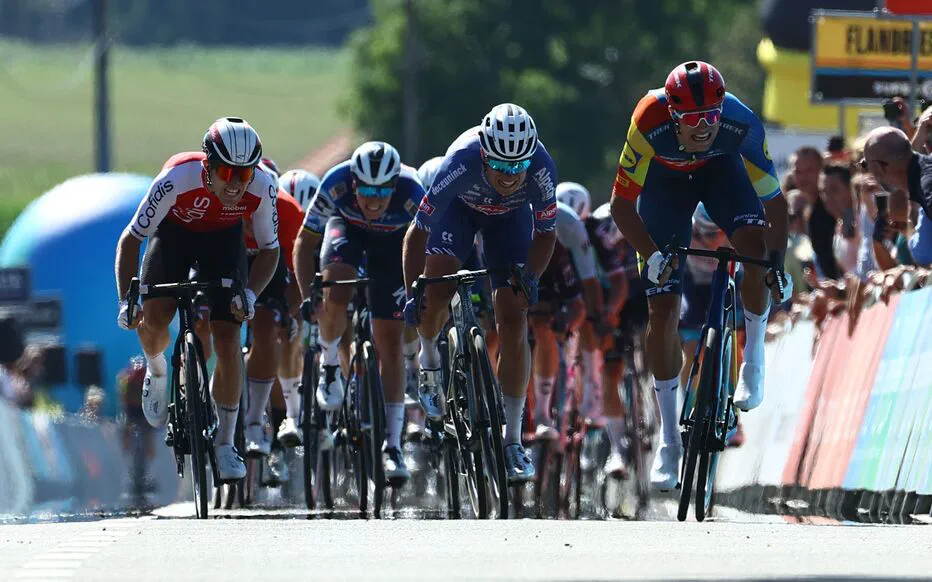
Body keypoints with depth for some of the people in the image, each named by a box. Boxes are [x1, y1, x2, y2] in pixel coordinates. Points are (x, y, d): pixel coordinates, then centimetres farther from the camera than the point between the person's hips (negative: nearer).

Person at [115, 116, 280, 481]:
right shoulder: (178, 179, -37)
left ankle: (225, 444, 3)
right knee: (152, 321, -22)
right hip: (173, 232, -1)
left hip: (223, 237, 1)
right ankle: (157, 371, 15)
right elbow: (131, 238, -25)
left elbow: (269, 249, -13)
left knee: (228, 342, -11)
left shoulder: (263, 187, -31)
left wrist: (250, 294, -30)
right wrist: (126, 301, -33)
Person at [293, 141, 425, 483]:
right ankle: (329, 362, 1)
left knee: (390, 340, -6)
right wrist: (308, 297, -29)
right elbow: (304, 244, -21)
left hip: (393, 240, 0)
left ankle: (392, 445, 0)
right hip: (347, 226, 0)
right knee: (335, 296, -31)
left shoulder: (412, 195, -37)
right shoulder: (335, 185, -35)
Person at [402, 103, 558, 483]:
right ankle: (429, 359, 13)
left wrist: (530, 277, -35)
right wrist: (412, 292, -37)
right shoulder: (462, 163, -41)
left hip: (511, 216, 1)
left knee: (513, 322, -8)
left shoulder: (541, 169, -37)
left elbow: (545, 232, -19)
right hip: (460, 207, -1)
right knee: (435, 294, -23)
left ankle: (513, 441, -2)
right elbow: (419, 230, -31)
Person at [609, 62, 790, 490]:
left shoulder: (742, 125, -36)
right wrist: (652, 255, -44)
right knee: (662, 310, -6)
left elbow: (774, 201, -27)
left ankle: (753, 356, -3)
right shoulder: (650, 123, -39)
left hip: (721, 168, 0)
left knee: (756, 247, -31)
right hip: (665, 177, 0)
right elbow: (621, 203, -31)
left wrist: (777, 261, -39)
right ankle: (670, 441, 7)